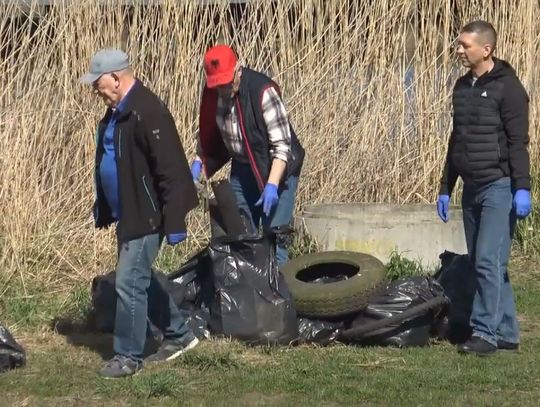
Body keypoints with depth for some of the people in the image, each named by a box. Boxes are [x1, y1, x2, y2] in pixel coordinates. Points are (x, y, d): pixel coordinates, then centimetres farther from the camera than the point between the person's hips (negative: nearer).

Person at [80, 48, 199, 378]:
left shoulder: (147, 111, -21)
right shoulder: (116, 112, 10)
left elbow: (170, 170, -24)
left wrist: (174, 221, -25)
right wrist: (103, 210, 21)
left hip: (147, 215, -10)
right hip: (128, 214, 10)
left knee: (129, 282, -7)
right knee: (141, 278, 19)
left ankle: (129, 357, 5)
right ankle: (179, 335, 33)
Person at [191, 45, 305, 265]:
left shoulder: (262, 91, -25)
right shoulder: (212, 92, -6)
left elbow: (282, 145, -24)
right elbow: (209, 133, 12)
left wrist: (272, 185, -30)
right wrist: (198, 162, -2)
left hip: (276, 169, -6)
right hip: (242, 169, 6)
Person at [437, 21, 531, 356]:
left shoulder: (507, 87, -9)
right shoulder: (463, 87, 14)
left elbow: (518, 142, -14)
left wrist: (522, 188, -21)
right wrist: (446, 188, 19)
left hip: (499, 187, -8)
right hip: (472, 188, 8)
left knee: (489, 261, -12)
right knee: (481, 262, 9)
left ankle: (486, 332, -8)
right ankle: (507, 333, 15)